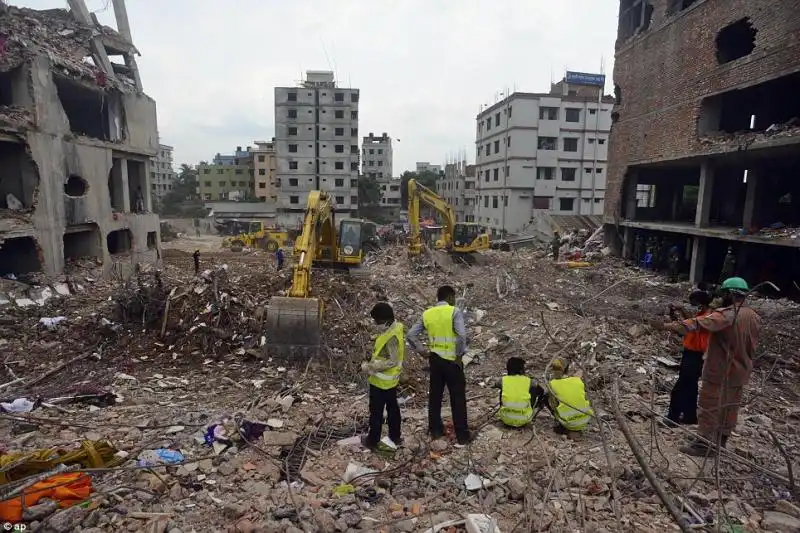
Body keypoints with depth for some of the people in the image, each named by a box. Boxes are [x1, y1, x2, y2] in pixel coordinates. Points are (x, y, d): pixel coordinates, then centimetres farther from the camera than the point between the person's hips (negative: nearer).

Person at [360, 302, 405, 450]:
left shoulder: (391, 336, -30)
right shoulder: (396, 327, 0)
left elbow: (392, 361, -30)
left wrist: (370, 367, -25)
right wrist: (372, 363, 10)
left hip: (381, 381, -9)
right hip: (391, 379, 9)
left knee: (376, 412, 9)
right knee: (393, 408, 21)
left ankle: (372, 441, 24)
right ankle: (395, 437, 35)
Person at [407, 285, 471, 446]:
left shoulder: (427, 314, 3)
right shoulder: (455, 311, -12)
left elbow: (411, 335, 1)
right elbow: (462, 335, -24)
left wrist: (423, 352, 6)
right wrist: (459, 355, -12)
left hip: (434, 360, 5)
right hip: (452, 361, -4)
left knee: (435, 395, 16)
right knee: (458, 398, 6)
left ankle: (435, 430, 27)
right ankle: (462, 436, 14)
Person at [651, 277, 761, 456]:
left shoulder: (726, 315, -25)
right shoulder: (755, 317, 3)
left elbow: (697, 324, -38)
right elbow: (752, 345, 14)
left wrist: (669, 326, -43)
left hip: (719, 372, -8)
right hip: (740, 372, 8)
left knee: (709, 407, 1)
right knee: (730, 406, 20)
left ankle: (704, 443, 7)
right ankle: (722, 437, 35)